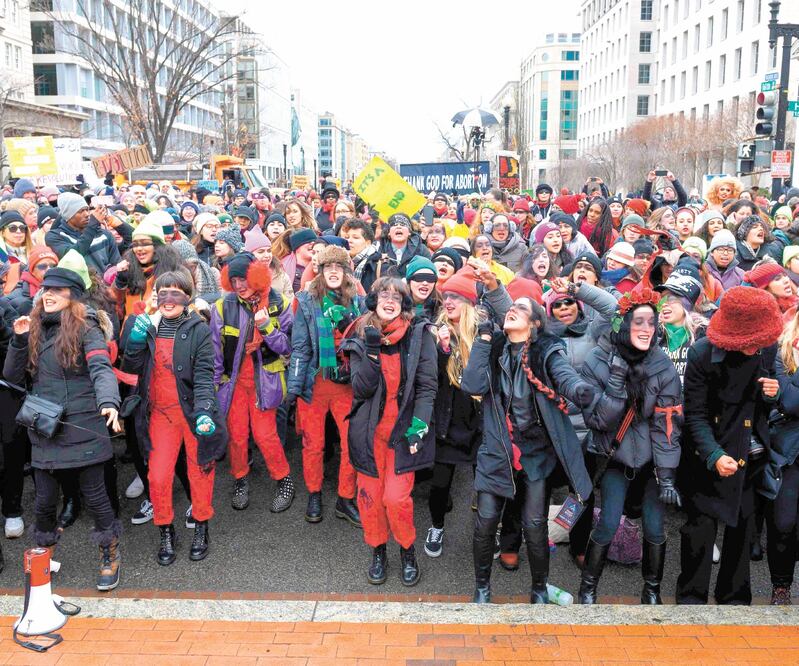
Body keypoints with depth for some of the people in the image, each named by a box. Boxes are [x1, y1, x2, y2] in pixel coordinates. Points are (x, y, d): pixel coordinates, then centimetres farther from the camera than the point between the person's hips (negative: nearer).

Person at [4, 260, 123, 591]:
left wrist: (108, 402, -41)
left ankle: (110, 556, 25)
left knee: (95, 496, 5)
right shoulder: (34, 330, 10)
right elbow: (12, 376, 8)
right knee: (44, 500, 14)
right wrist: (19, 340, -6)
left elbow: (102, 369, -22)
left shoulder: (85, 330, -7)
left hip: (83, 430, -5)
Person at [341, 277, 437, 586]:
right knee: (369, 496, 4)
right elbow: (361, 389, -8)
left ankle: (407, 551, 19)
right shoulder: (361, 336, 0)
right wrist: (372, 353, -21)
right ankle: (378, 552, 29)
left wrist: (418, 427, -14)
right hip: (369, 430, 2)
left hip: (403, 430, -2)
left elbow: (427, 386, -6)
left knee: (396, 498, -9)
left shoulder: (419, 335, -5)